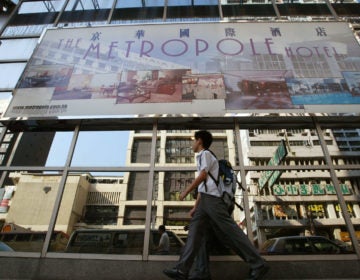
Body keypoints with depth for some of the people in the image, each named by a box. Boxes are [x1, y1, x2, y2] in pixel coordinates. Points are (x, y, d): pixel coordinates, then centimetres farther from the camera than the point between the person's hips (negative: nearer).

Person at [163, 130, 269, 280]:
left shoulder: (205, 153, 2)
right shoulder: (203, 156, 30)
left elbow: (202, 176, -11)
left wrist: (186, 191, -4)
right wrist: (196, 207, 27)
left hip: (211, 197, -10)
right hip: (206, 198, 10)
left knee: (229, 230, -11)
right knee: (195, 229, 0)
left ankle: (258, 265, -7)